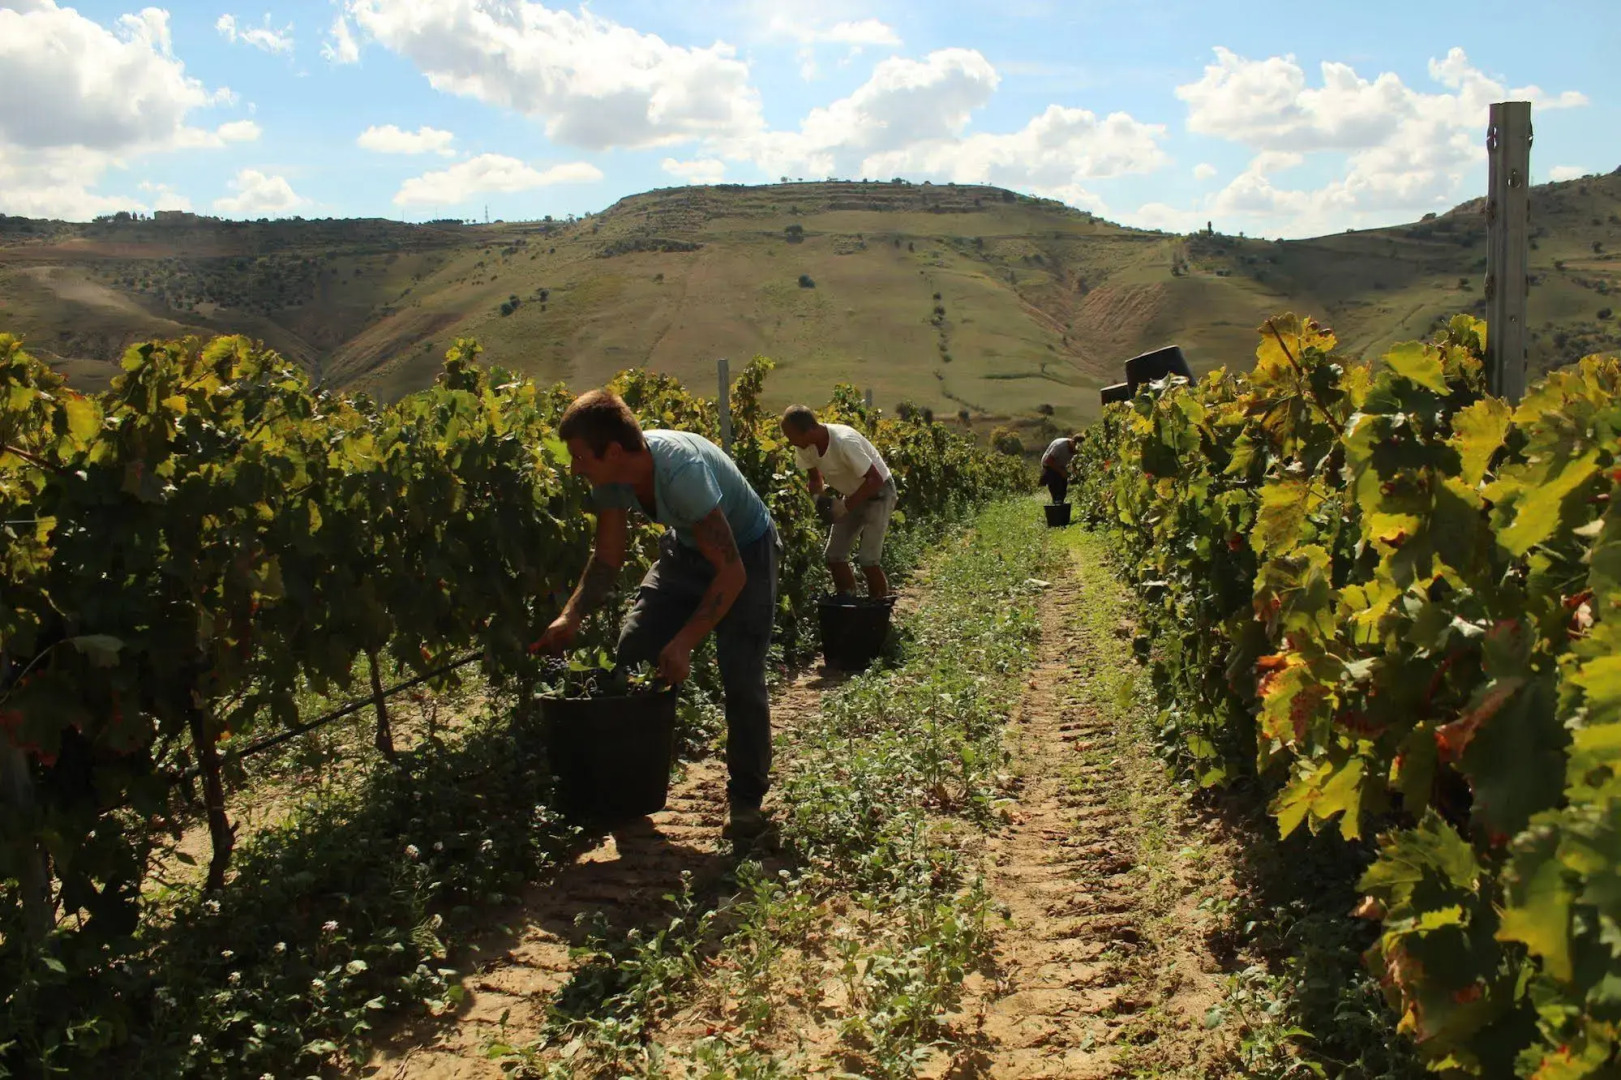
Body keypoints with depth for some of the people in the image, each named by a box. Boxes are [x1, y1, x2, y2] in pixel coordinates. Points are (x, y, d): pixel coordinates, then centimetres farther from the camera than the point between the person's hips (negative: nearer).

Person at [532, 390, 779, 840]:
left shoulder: (681, 470, -40)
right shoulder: (611, 478, -18)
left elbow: (732, 572, -36)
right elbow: (608, 557, -5)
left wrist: (684, 642, -39)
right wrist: (572, 617, -20)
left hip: (745, 551, -7)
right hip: (685, 547, 7)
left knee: (742, 680, -15)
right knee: (630, 655, -2)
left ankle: (745, 798, 5)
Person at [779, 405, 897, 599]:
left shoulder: (844, 442, -36)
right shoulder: (804, 446, -14)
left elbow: (875, 480, -31)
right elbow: (814, 476, 5)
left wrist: (845, 506, -30)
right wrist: (818, 497, -16)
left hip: (878, 493, -7)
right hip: (853, 495, 7)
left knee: (867, 559, -15)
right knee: (833, 556, 4)